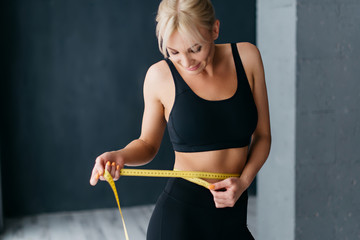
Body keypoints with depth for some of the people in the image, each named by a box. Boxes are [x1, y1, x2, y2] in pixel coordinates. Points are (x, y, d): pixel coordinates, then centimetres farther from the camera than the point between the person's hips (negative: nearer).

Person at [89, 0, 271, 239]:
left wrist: (244, 181, -11)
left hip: (234, 215, 3)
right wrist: (120, 156, -15)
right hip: (179, 216, -2)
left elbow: (262, 135, 4)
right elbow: (148, 144, 6)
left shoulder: (246, 57, -4)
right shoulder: (161, 76, -8)